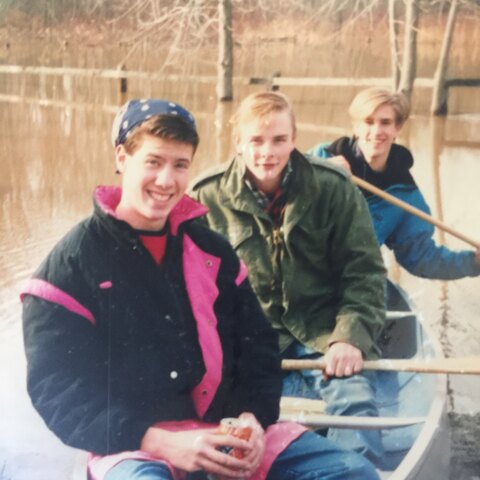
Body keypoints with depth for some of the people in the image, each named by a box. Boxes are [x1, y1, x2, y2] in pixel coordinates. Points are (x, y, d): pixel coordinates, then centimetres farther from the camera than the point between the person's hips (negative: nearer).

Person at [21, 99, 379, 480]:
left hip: (228, 432, 6)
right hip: (133, 444, -5)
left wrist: (253, 416, -4)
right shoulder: (72, 263, -2)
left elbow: (256, 340, 17)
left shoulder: (210, 248, 14)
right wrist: (162, 442, -19)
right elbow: (56, 391, -8)